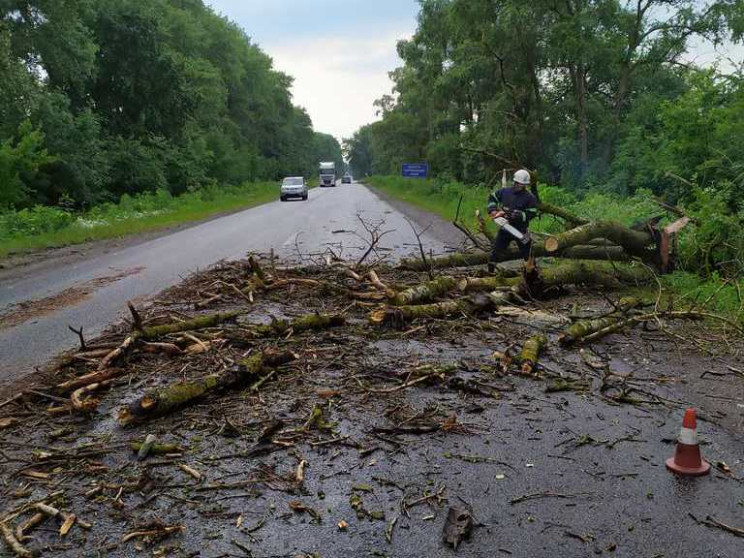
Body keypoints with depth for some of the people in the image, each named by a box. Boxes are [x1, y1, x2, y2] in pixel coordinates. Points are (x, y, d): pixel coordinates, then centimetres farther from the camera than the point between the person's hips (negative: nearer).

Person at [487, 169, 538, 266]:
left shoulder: (530, 197, -10)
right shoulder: (505, 191, 1)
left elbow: (531, 214, -13)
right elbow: (492, 197, 14)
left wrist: (518, 216, -25)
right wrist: (492, 210, -1)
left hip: (521, 230, -3)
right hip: (505, 228, 3)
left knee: (527, 254, 6)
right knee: (496, 251, 10)